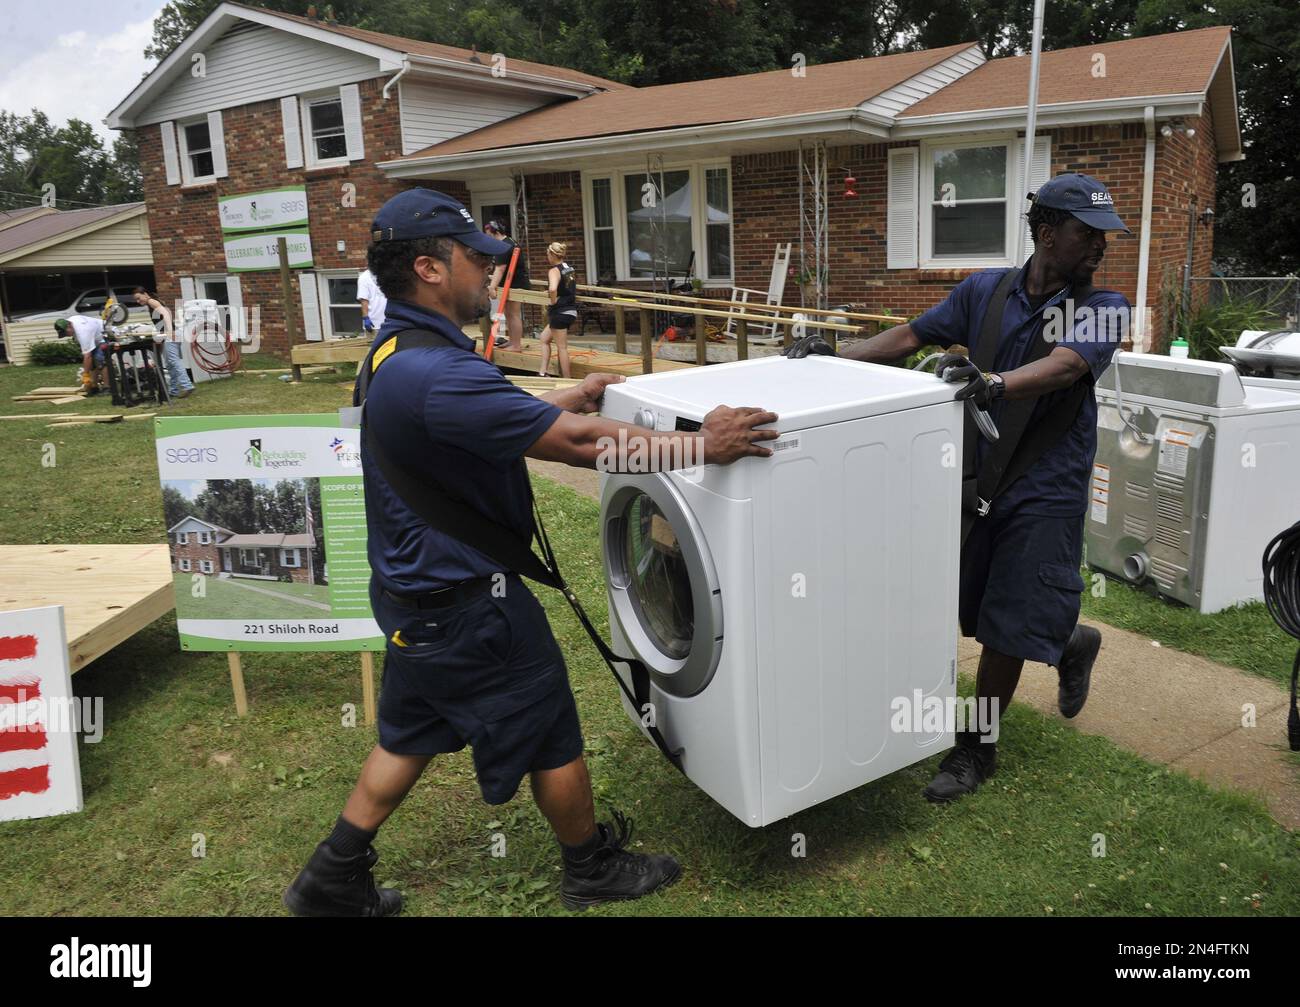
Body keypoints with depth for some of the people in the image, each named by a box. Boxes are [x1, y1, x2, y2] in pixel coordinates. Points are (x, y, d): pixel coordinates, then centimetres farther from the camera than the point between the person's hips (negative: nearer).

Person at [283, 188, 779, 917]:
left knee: (411, 733, 25)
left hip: (416, 589, 10)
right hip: (466, 604, -10)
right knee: (551, 735, 11)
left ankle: (334, 880, 36)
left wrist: (572, 399, 17)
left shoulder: (397, 352, 3)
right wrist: (703, 446, -23)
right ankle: (595, 869, 33)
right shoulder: (438, 375, -30)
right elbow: (579, 445, -30)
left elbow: (500, 421, 15)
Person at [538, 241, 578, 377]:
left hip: (560, 312, -9)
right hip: (571, 311, 9)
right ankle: (543, 372, 18)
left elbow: (552, 289, -34)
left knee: (561, 347, 1)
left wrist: (553, 300, -17)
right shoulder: (570, 268, 10)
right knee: (544, 338, 20)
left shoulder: (554, 270, -15)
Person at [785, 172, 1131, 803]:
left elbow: (1064, 366, -28)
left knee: (1004, 631, 1)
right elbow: (913, 336, 4)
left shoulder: (1103, 309, -10)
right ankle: (1069, 644, 46)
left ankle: (977, 749, 23)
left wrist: (991, 383, -47)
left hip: (1045, 491, -4)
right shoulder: (984, 290, 1)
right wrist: (837, 355, -9)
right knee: (974, 611, 16)